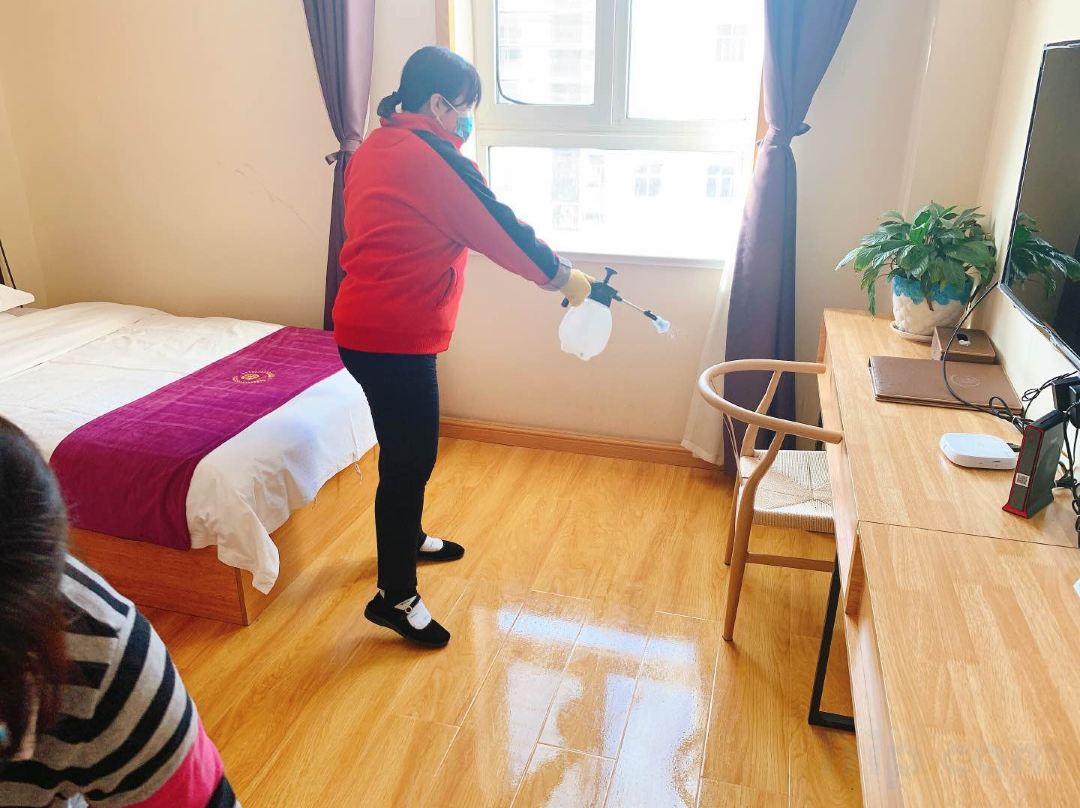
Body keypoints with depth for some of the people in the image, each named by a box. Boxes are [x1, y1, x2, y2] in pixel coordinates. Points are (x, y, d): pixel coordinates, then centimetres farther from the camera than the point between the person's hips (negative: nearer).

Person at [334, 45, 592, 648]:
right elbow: (500, 229, -12)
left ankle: (408, 537, 44)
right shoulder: (433, 155, -15)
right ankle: (395, 596, 12)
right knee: (410, 458, 0)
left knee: (408, 449, 24)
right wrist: (563, 276, 0)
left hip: (363, 325, 10)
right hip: (395, 337, -10)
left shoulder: (375, 147, 13)